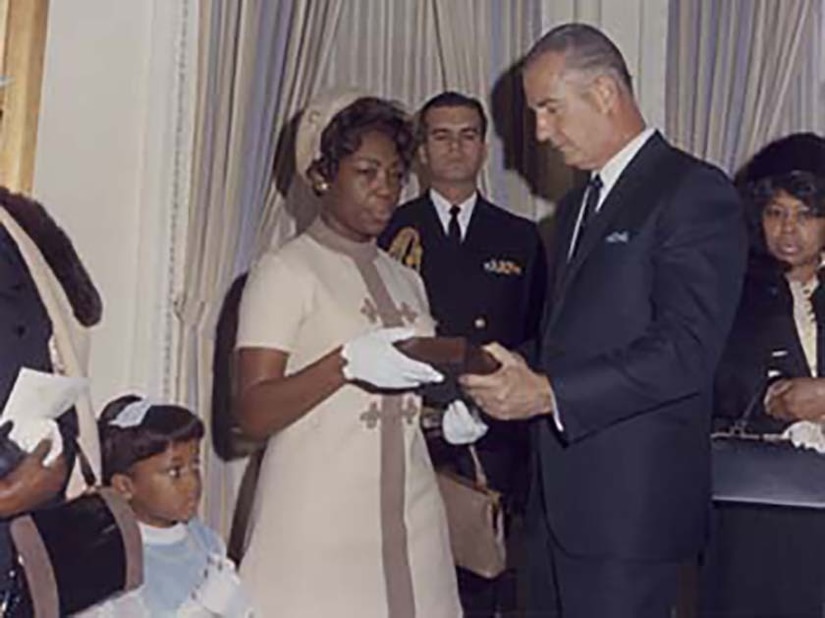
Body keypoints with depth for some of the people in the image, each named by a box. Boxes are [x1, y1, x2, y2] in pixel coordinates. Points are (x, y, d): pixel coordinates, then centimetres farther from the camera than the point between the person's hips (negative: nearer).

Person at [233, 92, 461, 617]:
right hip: (319, 526, -5)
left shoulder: (406, 280, 17)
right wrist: (347, 362, -24)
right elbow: (254, 414, -11)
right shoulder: (285, 272, -3)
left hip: (409, 520, 6)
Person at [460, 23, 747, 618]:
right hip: (559, 501, 8)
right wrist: (517, 373, 3)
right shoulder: (579, 204, 20)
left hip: (630, 505, -8)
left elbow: (687, 350, -19)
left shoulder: (694, 192, -9)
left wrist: (549, 393, -23)